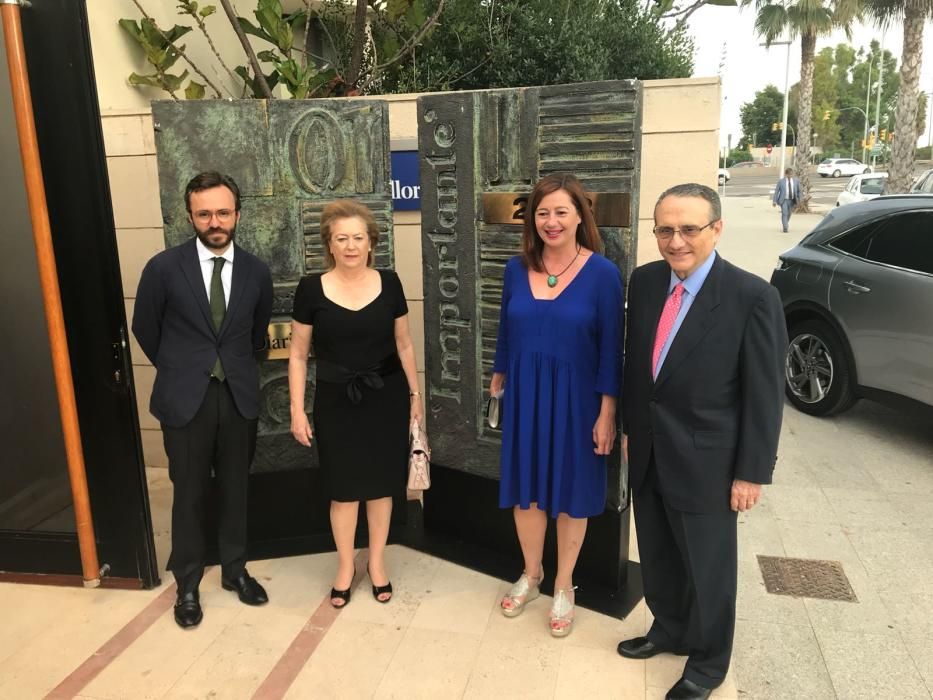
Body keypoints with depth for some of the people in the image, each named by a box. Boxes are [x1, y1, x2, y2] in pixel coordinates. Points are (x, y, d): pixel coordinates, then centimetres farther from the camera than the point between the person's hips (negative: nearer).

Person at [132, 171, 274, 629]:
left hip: (239, 397, 2)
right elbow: (145, 329, 5)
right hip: (185, 399, -2)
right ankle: (187, 584, 27)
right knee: (189, 495, 9)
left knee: (235, 490, 14)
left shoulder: (256, 271, -2)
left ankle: (235, 570, 33)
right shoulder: (164, 268, -9)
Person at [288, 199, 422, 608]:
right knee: (344, 487, 10)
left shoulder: (389, 283, -4)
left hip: (385, 397, 1)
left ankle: (377, 562, 32)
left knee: (381, 483, 12)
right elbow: (298, 354, -1)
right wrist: (297, 410, -4)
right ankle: (345, 566, 31)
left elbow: (404, 344, 6)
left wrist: (414, 394, 7)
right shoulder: (312, 289, -7)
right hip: (336, 401, -1)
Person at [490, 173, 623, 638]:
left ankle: (563, 586, 32)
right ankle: (531, 574, 38)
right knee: (526, 487, 14)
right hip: (524, 394, 3)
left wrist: (607, 412, -11)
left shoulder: (602, 273, -11)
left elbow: (611, 348, -10)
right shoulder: (516, 269, 0)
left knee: (571, 491, 11)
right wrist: (499, 378, 18)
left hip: (575, 397, -3)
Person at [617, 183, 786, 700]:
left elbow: (765, 395, -14)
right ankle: (669, 630, 47)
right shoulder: (644, 281, -2)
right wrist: (628, 426, 12)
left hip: (704, 459, -5)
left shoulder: (752, 297, -18)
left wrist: (751, 472, -11)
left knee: (707, 567, 14)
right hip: (647, 453, 5)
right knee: (657, 557, 22)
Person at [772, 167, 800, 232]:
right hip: (784, 200, -3)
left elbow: (799, 191, 13)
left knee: (789, 214, 12)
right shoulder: (781, 181, -4)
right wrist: (774, 201, -8)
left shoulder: (796, 181, 4)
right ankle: (785, 227, -10)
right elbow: (776, 191, -3)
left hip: (792, 200, 3)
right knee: (784, 213, -12)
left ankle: (785, 225, 32)